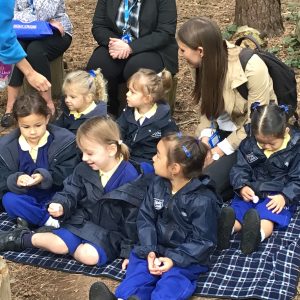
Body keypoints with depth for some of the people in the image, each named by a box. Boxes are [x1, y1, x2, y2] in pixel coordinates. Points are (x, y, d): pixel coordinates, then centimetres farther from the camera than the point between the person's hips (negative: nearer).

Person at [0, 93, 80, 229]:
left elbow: (69, 174, -14)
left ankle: (31, 217, -16)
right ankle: (51, 221, -22)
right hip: (26, 199, 2)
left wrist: (45, 177, -33)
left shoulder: (64, 141, -11)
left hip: (55, 196, -1)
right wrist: (16, 180, -30)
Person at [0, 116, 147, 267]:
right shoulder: (83, 169, -3)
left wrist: (128, 250, -12)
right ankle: (22, 238, 3)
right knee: (57, 244, -21)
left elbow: (133, 217, -13)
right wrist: (61, 206, -22)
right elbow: (71, 194, 2)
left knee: (89, 255, -29)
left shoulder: (130, 178, -18)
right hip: (82, 223, 3)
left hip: (111, 234, -3)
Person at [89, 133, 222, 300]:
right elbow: (146, 218, 2)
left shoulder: (203, 200, -18)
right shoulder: (158, 185, 1)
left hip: (187, 256, -5)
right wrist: (149, 250, -14)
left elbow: (204, 241, -15)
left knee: (173, 281, -33)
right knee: (138, 269, -22)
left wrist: (175, 259, -25)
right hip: (157, 249, 5)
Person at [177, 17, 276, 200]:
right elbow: (207, 106, 3)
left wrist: (219, 152, -19)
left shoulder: (253, 69, -27)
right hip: (222, 130, 6)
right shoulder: (208, 62, -9)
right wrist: (205, 140, -13)